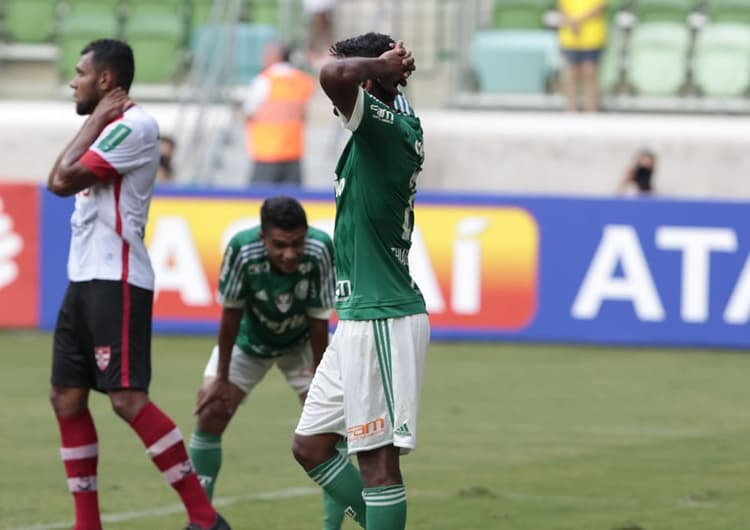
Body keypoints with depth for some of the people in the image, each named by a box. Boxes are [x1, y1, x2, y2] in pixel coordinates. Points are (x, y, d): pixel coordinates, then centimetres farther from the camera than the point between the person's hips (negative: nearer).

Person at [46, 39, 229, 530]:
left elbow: (62, 180, -17)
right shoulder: (110, 127, 19)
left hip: (117, 282, -10)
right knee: (67, 398, 8)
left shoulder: (134, 125, -12)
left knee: (127, 398, -18)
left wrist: (94, 122, -8)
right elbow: (62, 181, 15)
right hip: (85, 280, 10)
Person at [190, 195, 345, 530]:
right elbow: (231, 313, -22)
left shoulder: (319, 250, -36)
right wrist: (222, 379, -16)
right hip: (248, 342, 0)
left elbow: (318, 321, -24)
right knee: (211, 413, -9)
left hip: (301, 343, 0)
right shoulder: (242, 249, -36)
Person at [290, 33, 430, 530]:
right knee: (311, 445, 15)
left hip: (382, 321, -10)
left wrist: (381, 66, -16)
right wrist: (391, 72, 16)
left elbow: (334, 75, -34)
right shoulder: (400, 126, 12)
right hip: (361, 318, 10)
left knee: (378, 458, -7)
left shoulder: (387, 127, -16)